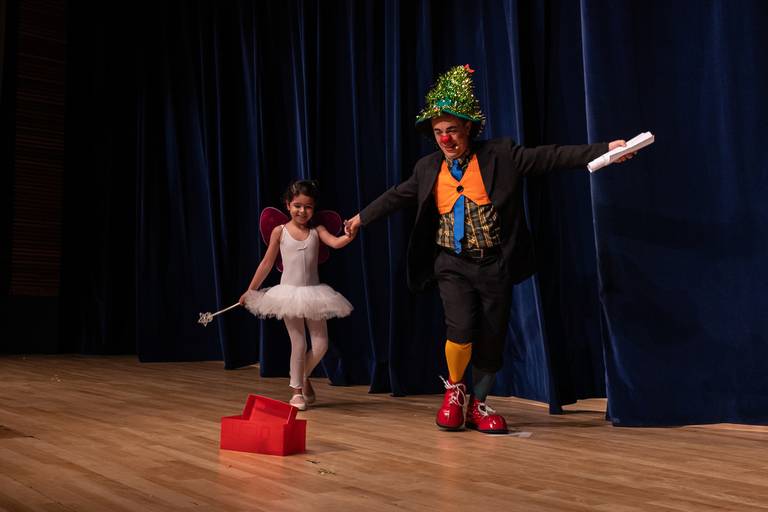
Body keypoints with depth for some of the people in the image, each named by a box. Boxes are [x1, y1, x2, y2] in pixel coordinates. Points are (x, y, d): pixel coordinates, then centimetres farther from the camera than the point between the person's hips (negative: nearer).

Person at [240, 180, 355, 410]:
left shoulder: (317, 230, 1)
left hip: (313, 293, 2)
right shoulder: (280, 231, -2)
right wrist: (250, 291, 5)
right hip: (289, 293, -2)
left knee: (321, 344, 3)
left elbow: (335, 243, -19)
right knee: (298, 343, 0)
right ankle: (296, 390, 17)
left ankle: (304, 376, 31)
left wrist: (349, 236, -41)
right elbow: (267, 263, 3)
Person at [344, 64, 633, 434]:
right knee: (461, 330, -17)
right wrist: (362, 218, 31)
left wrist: (604, 149, -20)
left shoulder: (500, 155, -4)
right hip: (453, 265, 1)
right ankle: (454, 388, 13)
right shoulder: (428, 168, 6)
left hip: (495, 265, 0)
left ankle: (478, 404, 29)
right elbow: (397, 196, 21)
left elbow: (551, 157, -10)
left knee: (492, 340, 6)